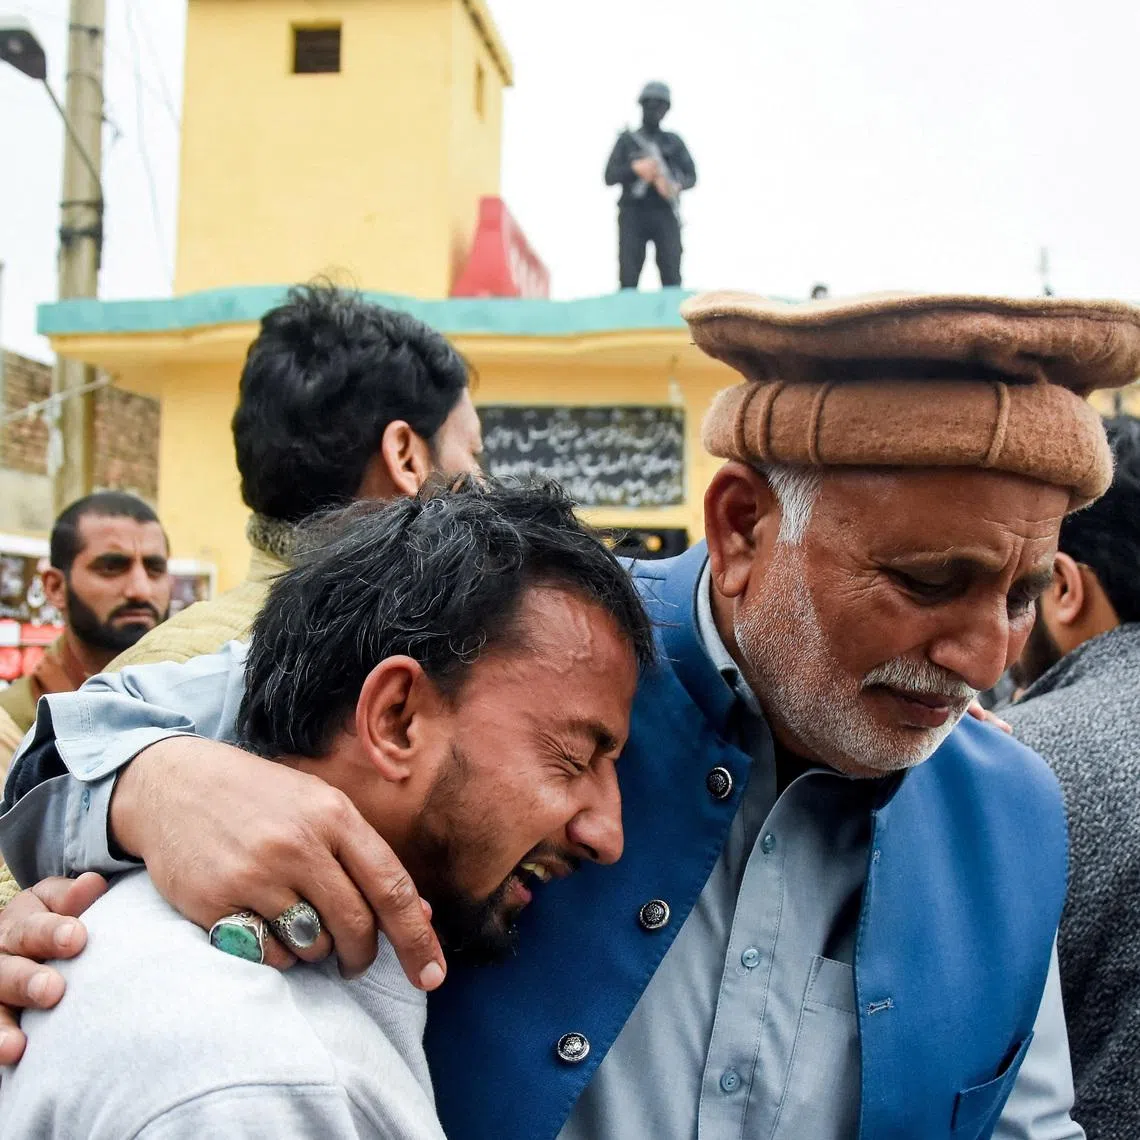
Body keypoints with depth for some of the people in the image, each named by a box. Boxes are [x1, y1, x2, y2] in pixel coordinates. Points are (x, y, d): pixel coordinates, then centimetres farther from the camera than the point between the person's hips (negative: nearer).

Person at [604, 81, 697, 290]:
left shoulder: (673, 141, 15)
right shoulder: (627, 140, 12)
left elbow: (691, 175, 9)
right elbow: (610, 176, 4)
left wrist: (677, 186, -13)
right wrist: (634, 169, -13)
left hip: (665, 213, 1)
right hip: (633, 213, -1)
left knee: (671, 276, -6)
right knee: (628, 276, -4)